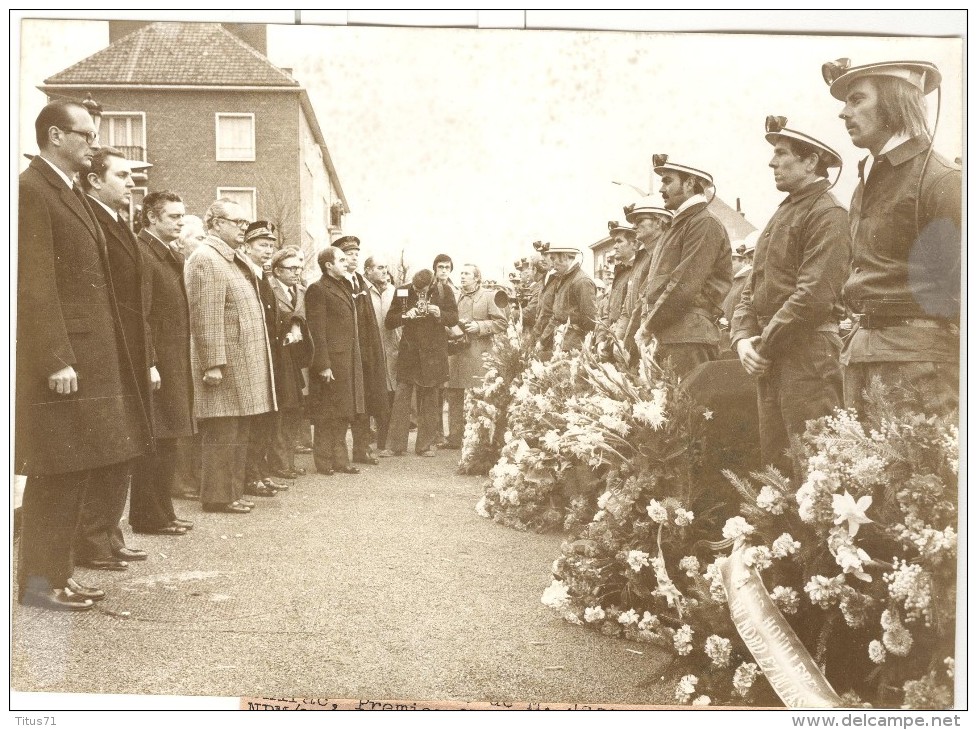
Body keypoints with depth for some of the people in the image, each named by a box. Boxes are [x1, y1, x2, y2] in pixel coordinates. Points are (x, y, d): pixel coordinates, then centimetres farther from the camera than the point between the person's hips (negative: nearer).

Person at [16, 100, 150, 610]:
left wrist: (104, 355, 13)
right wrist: (56, 359, -21)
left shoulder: (72, 194, 19)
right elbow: (34, 285, -17)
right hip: (61, 357, -9)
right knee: (56, 473, -2)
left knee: (76, 471, 13)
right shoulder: (31, 191, -9)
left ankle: (57, 572, 23)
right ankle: (38, 580, 9)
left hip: (91, 354, 9)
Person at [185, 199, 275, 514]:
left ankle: (233, 492, 23)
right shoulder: (206, 259, -13)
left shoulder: (235, 258, 18)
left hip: (244, 363, 10)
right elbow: (206, 318, -20)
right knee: (222, 434, -3)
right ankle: (217, 497, 6)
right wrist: (214, 364, -23)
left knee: (238, 433, 14)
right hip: (225, 364, -10)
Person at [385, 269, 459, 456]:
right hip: (408, 354, 0)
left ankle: (426, 445, 14)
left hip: (432, 354, 0)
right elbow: (389, 322, 3)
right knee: (401, 398, -4)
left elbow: (454, 318, 5)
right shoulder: (402, 292, 1)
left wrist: (440, 314, -16)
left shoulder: (443, 291, 0)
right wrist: (405, 316, -17)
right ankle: (396, 445, 0)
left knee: (429, 399, 6)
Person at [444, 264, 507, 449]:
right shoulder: (455, 297, 19)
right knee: (453, 397, 5)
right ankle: (454, 438, 11)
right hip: (456, 354, 5)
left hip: (478, 355, -5)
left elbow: (501, 322, -2)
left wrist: (479, 326, -12)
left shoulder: (488, 296, 3)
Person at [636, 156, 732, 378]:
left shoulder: (705, 224, -7)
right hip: (668, 338, 9)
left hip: (689, 338, -9)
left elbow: (684, 285, -16)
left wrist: (648, 327, -11)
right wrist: (646, 322, 8)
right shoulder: (679, 225, 23)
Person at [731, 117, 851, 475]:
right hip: (771, 361, 9)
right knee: (773, 462, 12)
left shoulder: (829, 215, -7)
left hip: (807, 354, -9)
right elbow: (753, 285, 17)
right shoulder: (782, 213, 21)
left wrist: (765, 344, -12)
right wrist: (743, 338, 2)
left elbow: (814, 295, -17)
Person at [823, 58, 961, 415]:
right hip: (861, 355, 7)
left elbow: (958, 285, -11)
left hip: (917, 359, -7)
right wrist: (858, 339, 13)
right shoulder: (865, 182, 17)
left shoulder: (941, 180, -8)